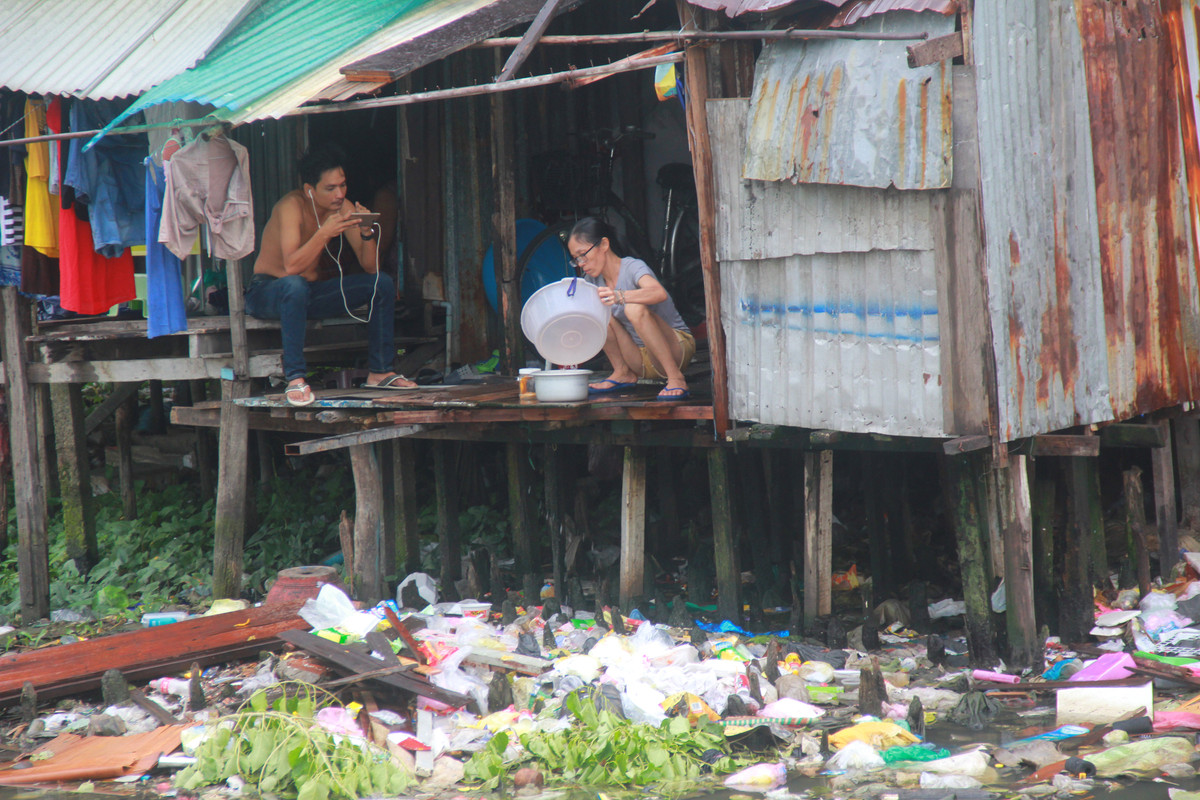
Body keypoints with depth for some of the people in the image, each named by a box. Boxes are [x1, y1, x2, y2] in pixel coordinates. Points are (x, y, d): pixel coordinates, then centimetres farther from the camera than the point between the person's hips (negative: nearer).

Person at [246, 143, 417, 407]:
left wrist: (367, 233, -26)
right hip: (267, 292, -6)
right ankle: (295, 379, -36)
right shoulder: (292, 205, -22)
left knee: (383, 283, -6)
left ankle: (379, 371, -1)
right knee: (295, 286, -41)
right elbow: (291, 267, -34)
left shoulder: (343, 207, -5)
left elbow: (370, 267, -8)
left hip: (311, 291, 7)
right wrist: (325, 233, -42)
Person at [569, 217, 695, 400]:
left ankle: (676, 378, -27)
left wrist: (619, 296, -54)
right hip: (639, 361, 6)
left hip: (676, 348, -6)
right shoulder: (594, 279, 4)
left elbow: (659, 293, -39)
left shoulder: (632, 267, -18)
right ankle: (622, 373, -1)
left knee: (635, 309, -34)